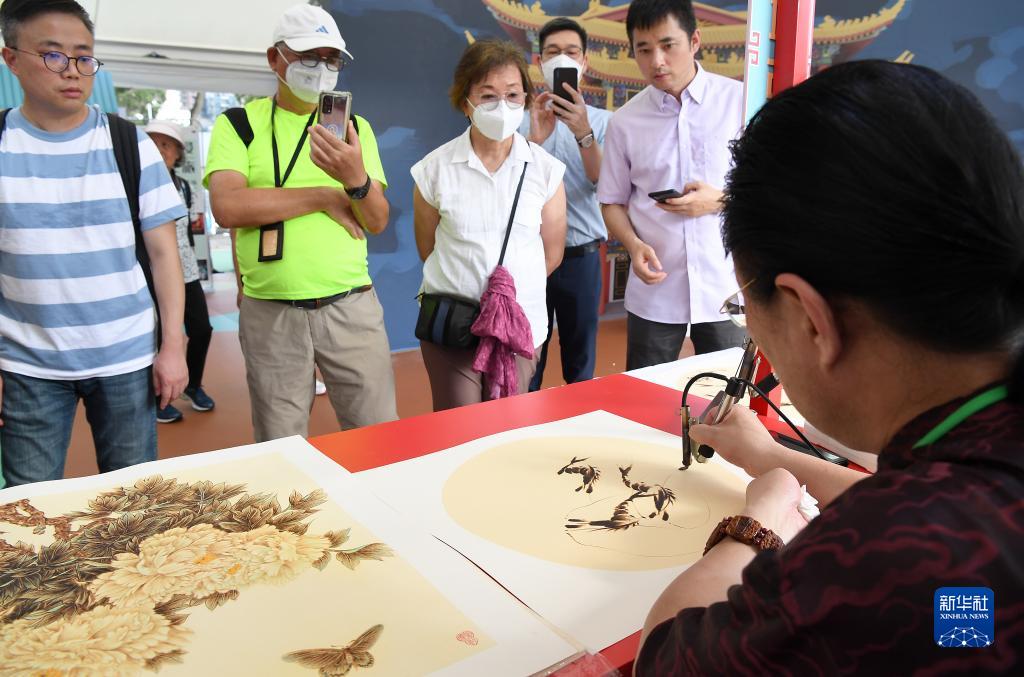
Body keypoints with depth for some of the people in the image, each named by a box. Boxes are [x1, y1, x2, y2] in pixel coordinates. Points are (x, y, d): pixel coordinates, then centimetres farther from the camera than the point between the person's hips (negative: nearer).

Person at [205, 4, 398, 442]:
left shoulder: (355, 126, 10)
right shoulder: (238, 124, 4)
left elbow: (377, 222, 3)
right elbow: (227, 207, -13)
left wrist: (357, 180, -19)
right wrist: (325, 196, -10)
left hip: (350, 306, 1)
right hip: (269, 314, -1)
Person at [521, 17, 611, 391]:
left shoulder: (602, 121, 4)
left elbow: (605, 183, -11)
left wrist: (583, 132, -26)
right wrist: (534, 138, -23)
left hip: (582, 256, 1)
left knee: (581, 360, 11)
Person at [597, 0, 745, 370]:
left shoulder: (741, 101, -3)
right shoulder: (625, 121, 2)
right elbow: (613, 201, 8)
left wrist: (720, 199, -16)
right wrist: (634, 245, -11)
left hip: (728, 287, -1)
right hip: (654, 292, 2)